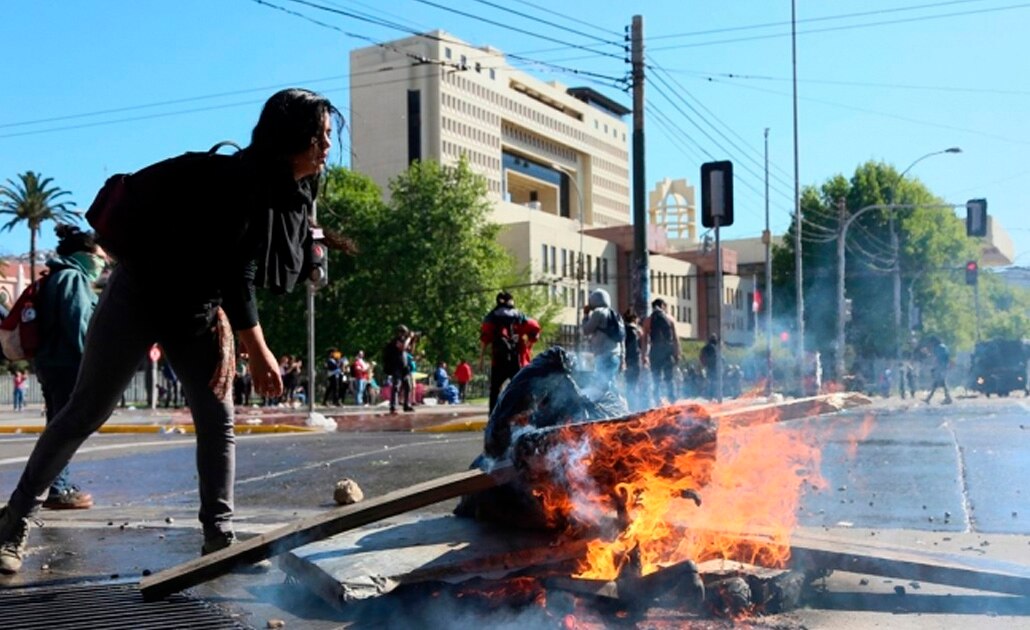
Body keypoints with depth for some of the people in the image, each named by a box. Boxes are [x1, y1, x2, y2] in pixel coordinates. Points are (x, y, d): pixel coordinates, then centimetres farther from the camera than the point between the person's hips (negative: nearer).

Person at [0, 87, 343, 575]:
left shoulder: (296, 200, 1)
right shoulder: (240, 180, -25)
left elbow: (246, 275, 4)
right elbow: (234, 274, -28)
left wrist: (223, 327, -5)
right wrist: (260, 355, -26)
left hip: (200, 309, 8)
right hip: (142, 295, -8)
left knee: (219, 423, 0)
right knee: (86, 412, 0)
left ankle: (219, 537, 5)